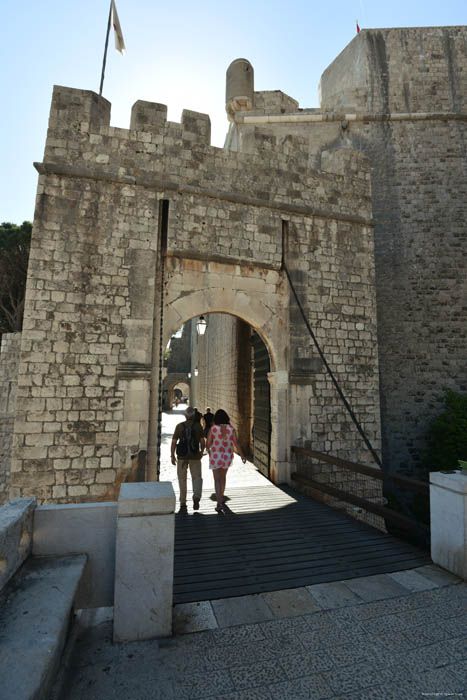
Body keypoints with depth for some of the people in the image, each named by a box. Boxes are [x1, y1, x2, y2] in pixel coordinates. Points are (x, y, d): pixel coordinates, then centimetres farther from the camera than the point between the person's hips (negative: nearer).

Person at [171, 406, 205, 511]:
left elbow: (174, 442, -6)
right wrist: (202, 451, 14)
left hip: (182, 456, 1)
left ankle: (183, 502, 22)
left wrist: (172, 456, 3)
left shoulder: (179, 426, -4)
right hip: (195, 456, -1)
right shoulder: (198, 426, -5)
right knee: (197, 478, 9)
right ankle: (196, 497, -16)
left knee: (182, 479, 17)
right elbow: (202, 441, -4)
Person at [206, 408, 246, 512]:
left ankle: (220, 502, -11)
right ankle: (221, 496, 41)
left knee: (217, 480, 1)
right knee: (223, 476, 25)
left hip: (215, 456, -3)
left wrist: (208, 450, 12)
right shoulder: (231, 429, -7)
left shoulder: (213, 428, -13)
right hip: (227, 456, 3)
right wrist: (242, 456, -9)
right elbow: (236, 443, -12)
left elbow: (208, 442, -9)